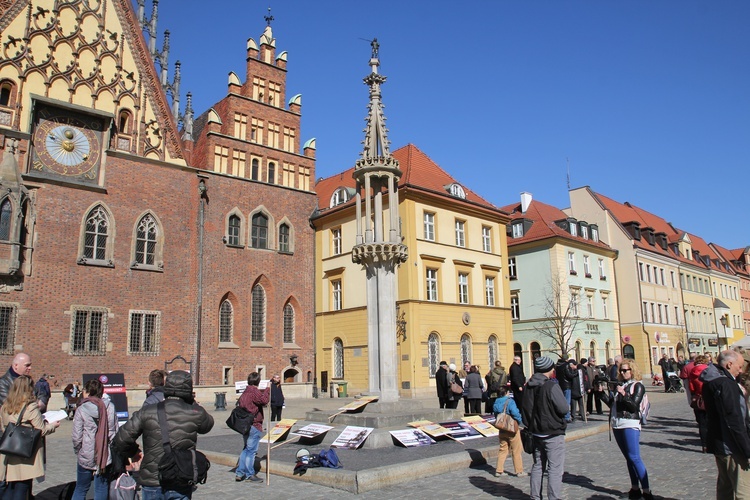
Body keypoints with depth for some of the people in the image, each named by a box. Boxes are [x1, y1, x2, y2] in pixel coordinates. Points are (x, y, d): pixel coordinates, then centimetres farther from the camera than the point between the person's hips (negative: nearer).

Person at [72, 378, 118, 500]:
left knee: (80, 489, 15)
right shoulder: (110, 408, -2)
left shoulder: (81, 410, -10)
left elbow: (76, 436, -8)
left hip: (86, 458, -2)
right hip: (106, 457, 2)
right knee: (102, 490, 10)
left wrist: (78, 451, 9)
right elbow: (115, 432, 2)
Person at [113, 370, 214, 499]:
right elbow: (208, 424, 14)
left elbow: (120, 442, -5)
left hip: (151, 483, 1)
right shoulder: (195, 414, -9)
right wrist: (192, 402, 17)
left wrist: (133, 452, 16)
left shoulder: (147, 412, -5)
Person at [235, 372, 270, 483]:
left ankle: (239, 473, 19)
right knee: (251, 450, -1)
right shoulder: (254, 392, -15)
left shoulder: (245, 392, 13)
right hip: (254, 425, -9)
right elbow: (264, 400, -29)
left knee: (246, 449, 18)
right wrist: (267, 389, -16)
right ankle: (250, 474, 5)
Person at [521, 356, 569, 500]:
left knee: (537, 466, 16)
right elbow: (564, 409, -19)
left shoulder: (529, 386, 4)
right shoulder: (551, 386, -19)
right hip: (553, 434, -7)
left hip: (536, 434, 7)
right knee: (555, 469, 0)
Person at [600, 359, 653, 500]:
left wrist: (623, 394, -21)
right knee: (628, 457, 10)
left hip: (630, 425, -6)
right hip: (617, 425, 6)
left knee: (634, 458, -10)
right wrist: (601, 393, 5)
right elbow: (611, 403, 14)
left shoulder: (637, 386, -1)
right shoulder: (619, 385, 15)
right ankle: (635, 488, 16)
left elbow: (634, 406, -11)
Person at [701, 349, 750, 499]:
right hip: (732, 447, -10)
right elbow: (734, 421, -23)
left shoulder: (710, 381, 10)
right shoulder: (726, 384, -21)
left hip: (718, 443, 10)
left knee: (725, 486, 18)